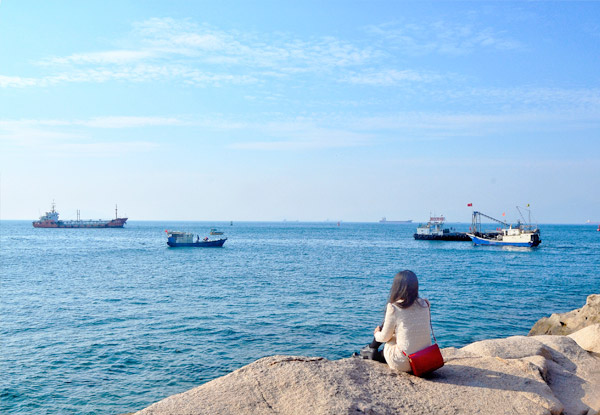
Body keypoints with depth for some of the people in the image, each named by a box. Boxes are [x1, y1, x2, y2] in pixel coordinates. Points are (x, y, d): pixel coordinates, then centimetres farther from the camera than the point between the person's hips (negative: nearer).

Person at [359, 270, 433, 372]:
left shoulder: (393, 308, -16)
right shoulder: (424, 304, -1)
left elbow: (385, 338, -4)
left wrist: (376, 334, 21)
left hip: (404, 364, -5)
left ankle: (372, 349, 41)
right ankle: (373, 353, 42)